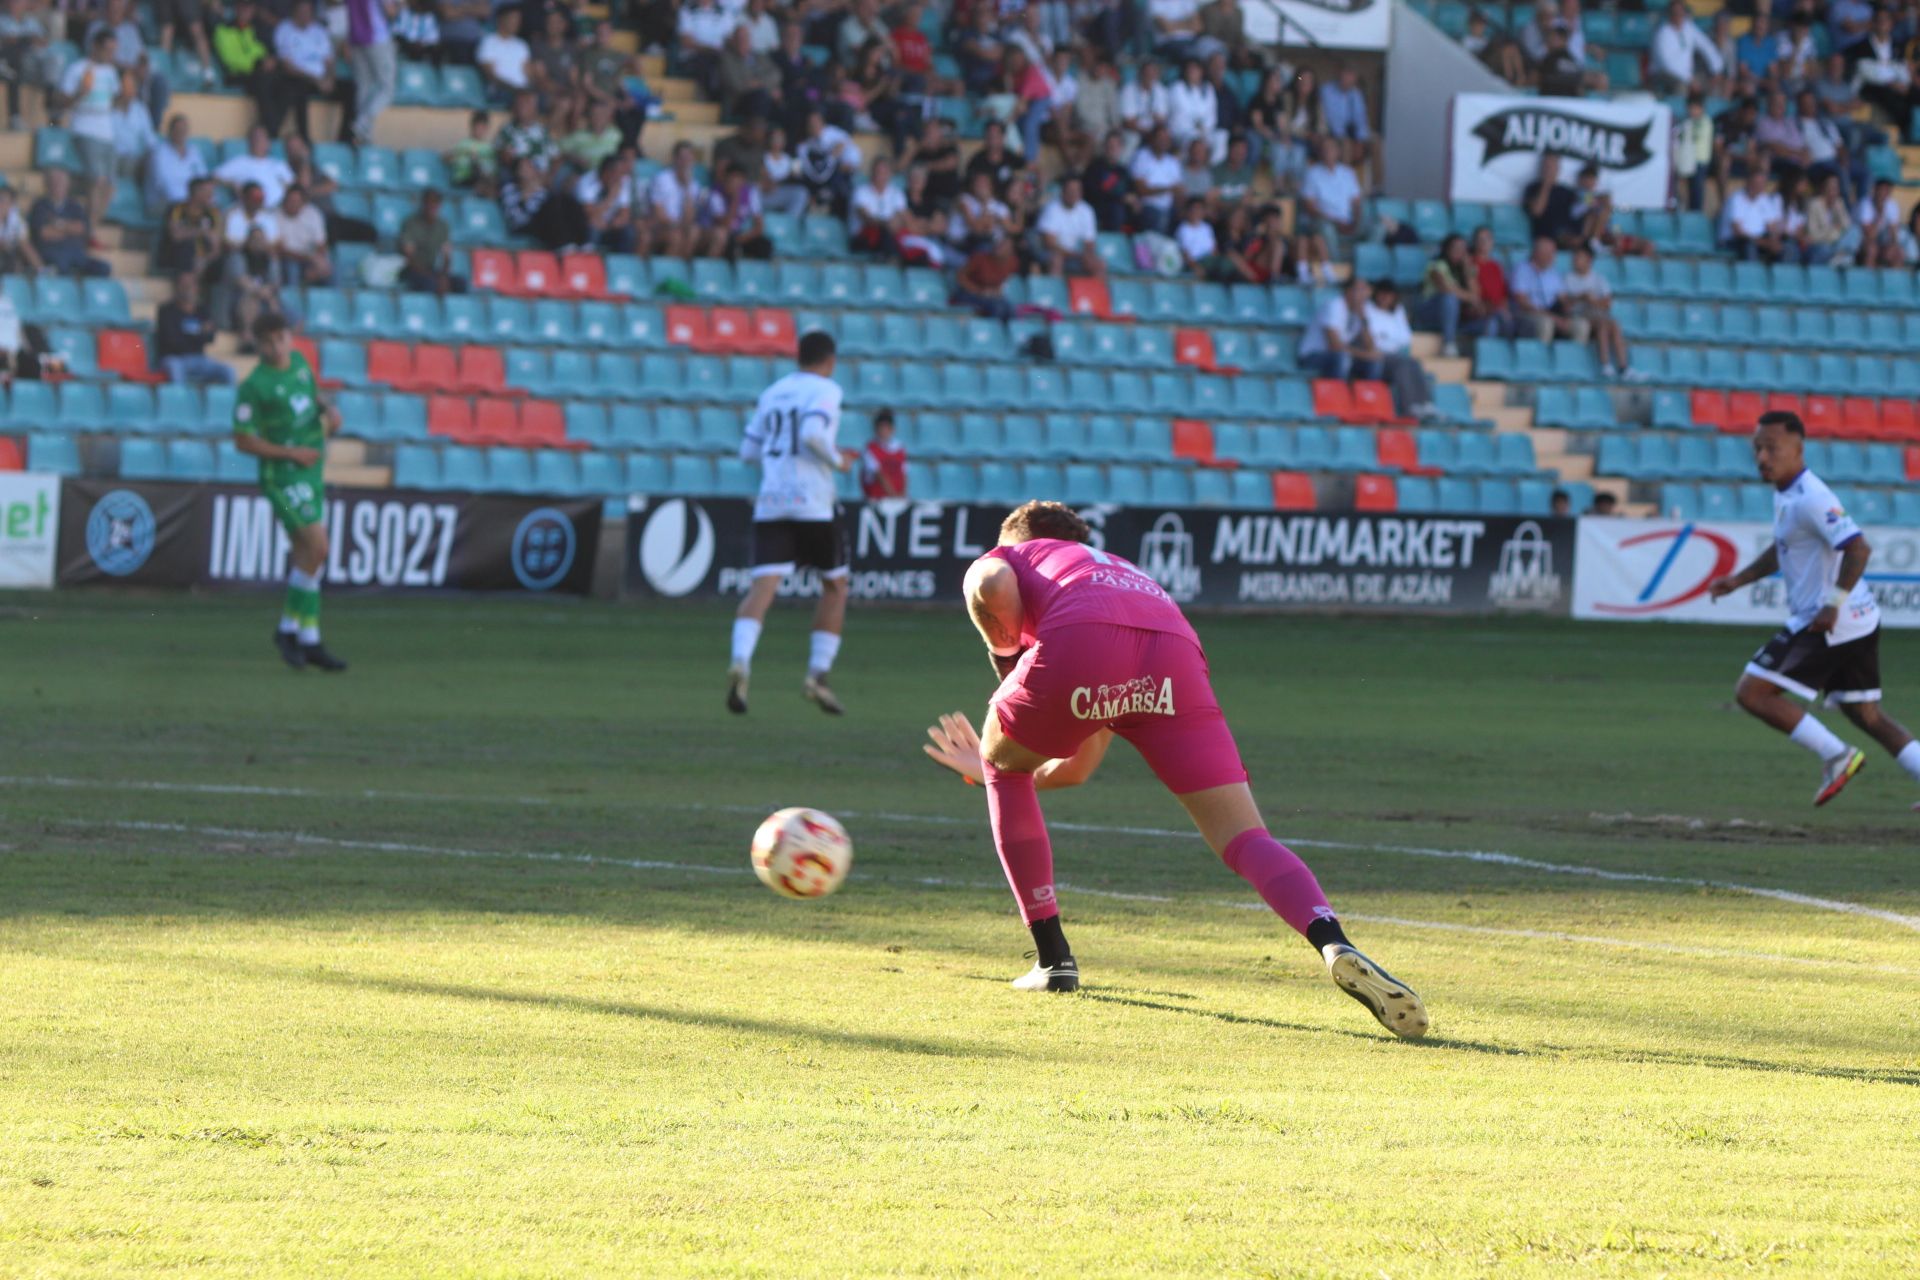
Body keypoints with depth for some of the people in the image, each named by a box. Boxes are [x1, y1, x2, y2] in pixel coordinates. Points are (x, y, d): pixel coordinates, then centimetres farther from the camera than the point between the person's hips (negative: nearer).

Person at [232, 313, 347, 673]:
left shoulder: (299, 362, 7)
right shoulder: (254, 387, -14)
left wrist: (329, 411, 3)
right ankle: (289, 628, -2)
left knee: (307, 556, 8)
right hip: (282, 477, -7)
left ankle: (308, 642, 12)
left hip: (311, 473, 7)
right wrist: (293, 453, -17)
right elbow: (243, 441, -12)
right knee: (317, 549, -17)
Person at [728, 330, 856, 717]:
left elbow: (749, 450, 20)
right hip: (814, 503, -4)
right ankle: (818, 674, 7)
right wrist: (836, 460, -2)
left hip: (771, 503, 4)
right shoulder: (825, 390, -2)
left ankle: (741, 662, -33)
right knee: (835, 585, 15)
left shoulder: (772, 393, 17)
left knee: (762, 587, -8)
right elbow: (813, 433, -20)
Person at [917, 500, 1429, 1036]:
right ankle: (1334, 944, -30)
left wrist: (1006, 658, 23)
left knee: (1001, 765, 27)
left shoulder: (1004, 558, 35)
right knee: (1245, 839, -1)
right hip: (1176, 656, 3)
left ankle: (1052, 957, 23)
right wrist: (991, 767, 66)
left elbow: (991, 587, 4)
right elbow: (1080, 767, 50)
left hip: (1078, 648, -3)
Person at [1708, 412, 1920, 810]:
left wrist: (1833, 605, -25)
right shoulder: (1786, 494, 13)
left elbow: (1858, 549, -28)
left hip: (1830, 624, -10)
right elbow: (1783, 549, 31)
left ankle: (1835, 755, -4)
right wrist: (1738, 579, 23)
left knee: (1752, 692, -6)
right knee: (1867, 715, 15)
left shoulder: (1810, 500, -19)